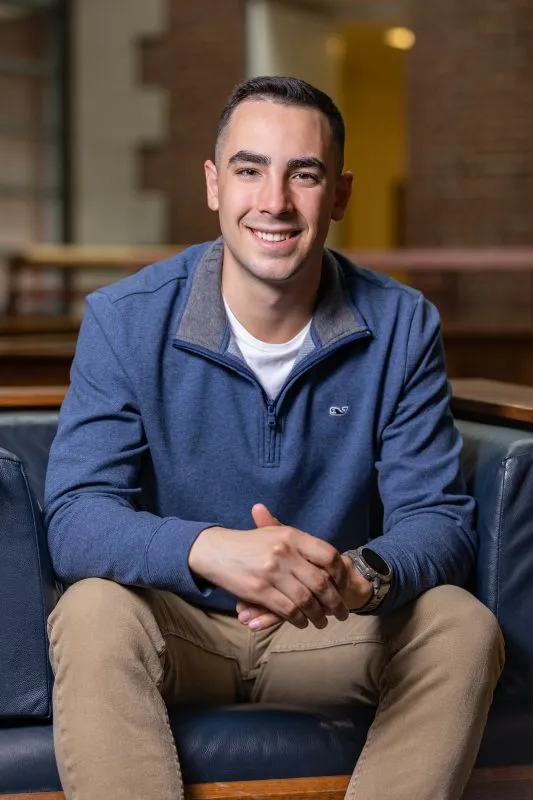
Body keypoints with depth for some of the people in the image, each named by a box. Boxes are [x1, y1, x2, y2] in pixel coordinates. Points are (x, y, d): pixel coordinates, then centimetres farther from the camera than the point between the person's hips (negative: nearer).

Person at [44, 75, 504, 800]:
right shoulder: (125, 320, -10)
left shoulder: (401, 327, -6)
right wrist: (208, 549, -41)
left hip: (334, 631, 2)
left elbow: (438, 517, -10)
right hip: (175, 626, -2)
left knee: (465, 628, -24)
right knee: (93, 613, -32)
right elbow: (75, 516, -19)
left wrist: (361, 577, -36)